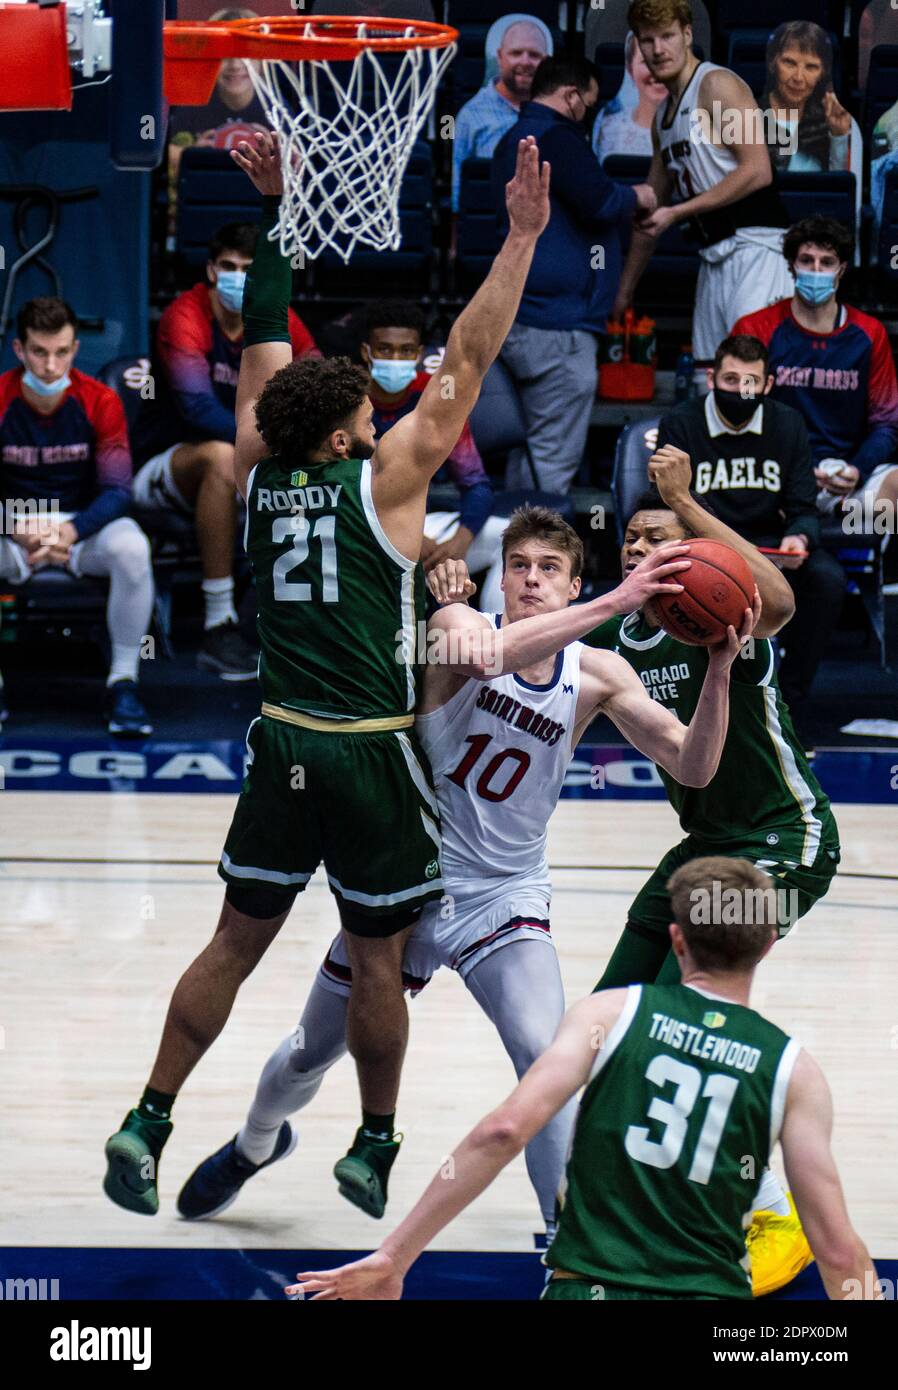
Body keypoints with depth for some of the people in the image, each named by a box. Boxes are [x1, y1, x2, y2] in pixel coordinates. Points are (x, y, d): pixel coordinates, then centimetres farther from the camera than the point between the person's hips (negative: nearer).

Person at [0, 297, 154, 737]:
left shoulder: (100, 402, -8)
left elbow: (117, 491, -11)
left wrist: (72, 531, -30)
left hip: (84, 524, 0)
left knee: (132, 549, -34)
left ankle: (123, 685, -20)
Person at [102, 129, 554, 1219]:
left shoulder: (257, 477, 3)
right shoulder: (384, 481, -9)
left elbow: (264, 342, 13)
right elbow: (467, 360, -10)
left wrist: (273, 211, 18)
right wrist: (519, 238, -8)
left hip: (283, 747, 5)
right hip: (369, 756, -4)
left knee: (236, 942, 10)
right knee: (376, 959, 7)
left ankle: (148, 1124, 5)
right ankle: (374, 1147, 17)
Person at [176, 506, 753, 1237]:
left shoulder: (597, 675, -7)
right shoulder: (460, 625, -16)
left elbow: (694, 768, -12)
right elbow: (490, 656, -42)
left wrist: (719, 671, -28)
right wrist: (615, 603, -47)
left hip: (507, 896, 1)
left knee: (548, 1060, -23)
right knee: (311, 1052, 18)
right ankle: (256, 1144, 51)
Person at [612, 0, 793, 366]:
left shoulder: (716, 84, -6)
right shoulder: (664, 116, 20)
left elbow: (757, 171, -16)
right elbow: (650, 214, 28)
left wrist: (677, 212, -14)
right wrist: (624, 293, 28)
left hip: (754, 246, -9)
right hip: (714, 256, 9)